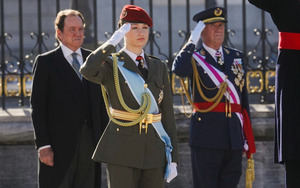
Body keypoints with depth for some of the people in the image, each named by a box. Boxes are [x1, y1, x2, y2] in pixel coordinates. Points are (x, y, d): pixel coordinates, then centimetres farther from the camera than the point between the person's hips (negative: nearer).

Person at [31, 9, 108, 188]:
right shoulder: (45, 62, 1)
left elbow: (101, 101, 15)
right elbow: (38, 107, -4)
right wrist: (43, 145, -11)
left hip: (90, 143, 4)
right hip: (59, 145, -4)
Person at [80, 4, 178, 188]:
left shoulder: (158, 67, 11)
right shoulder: (111, 65, -2)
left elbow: (167, 113, 11)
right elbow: (87, 71, -27)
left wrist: (173, 159, 6)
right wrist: (113, 42, -18)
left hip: (154, 152, 4)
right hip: (122, 150, -4)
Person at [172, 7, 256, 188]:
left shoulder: (236, 56, 15)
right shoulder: (195, 57, 1)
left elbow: (243, 98, 15)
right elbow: (179, 69, -25)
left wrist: (247, 137, 11)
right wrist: (192, 41, -16)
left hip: (234, 137, 5)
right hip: (207, 137, -5)